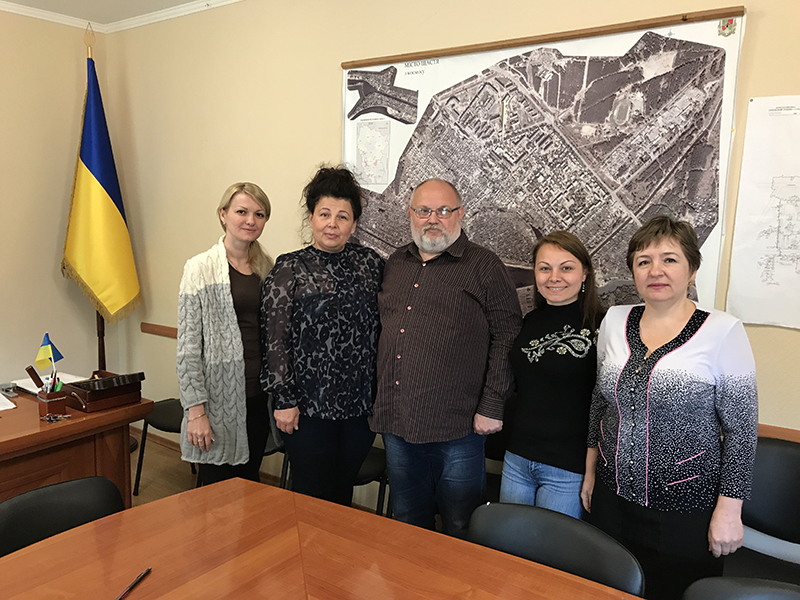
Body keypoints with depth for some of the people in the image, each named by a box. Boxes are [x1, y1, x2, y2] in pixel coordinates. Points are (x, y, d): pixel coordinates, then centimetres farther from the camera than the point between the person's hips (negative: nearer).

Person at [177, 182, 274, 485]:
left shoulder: (268, 267, 9)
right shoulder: (201, 268, -7)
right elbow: (188, 346, -9)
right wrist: (196, 410, -13)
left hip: (258, 396, 5)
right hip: (220, 399, -4)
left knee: (250, 484, 16)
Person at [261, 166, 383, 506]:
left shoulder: (370, 264, 5)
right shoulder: (290, 269, -4)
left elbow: (382, 328, 10)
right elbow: (275, 339, -7)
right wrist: (283, 400, -9)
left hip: (361, 403, 3)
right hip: (309, 406, -3)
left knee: (343, 491, 17)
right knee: (311, 495, 9)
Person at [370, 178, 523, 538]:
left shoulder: (484, 266, -4)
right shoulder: (395, 264, 12)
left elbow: (507, 337, -7)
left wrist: (492, 407, -11)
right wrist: (378, 402, 14)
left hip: (457, 428, -5)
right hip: (397, 425, 5)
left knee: (460, 531, 11)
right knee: (407, 526, 20)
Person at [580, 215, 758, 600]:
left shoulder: (722, 331, -12)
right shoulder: (615, 320, 1)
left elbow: (741, 428, -9)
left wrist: (729, 510, -9)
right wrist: (591, 471, 13)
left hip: (685, 511, -4)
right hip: (613, 500, 4)